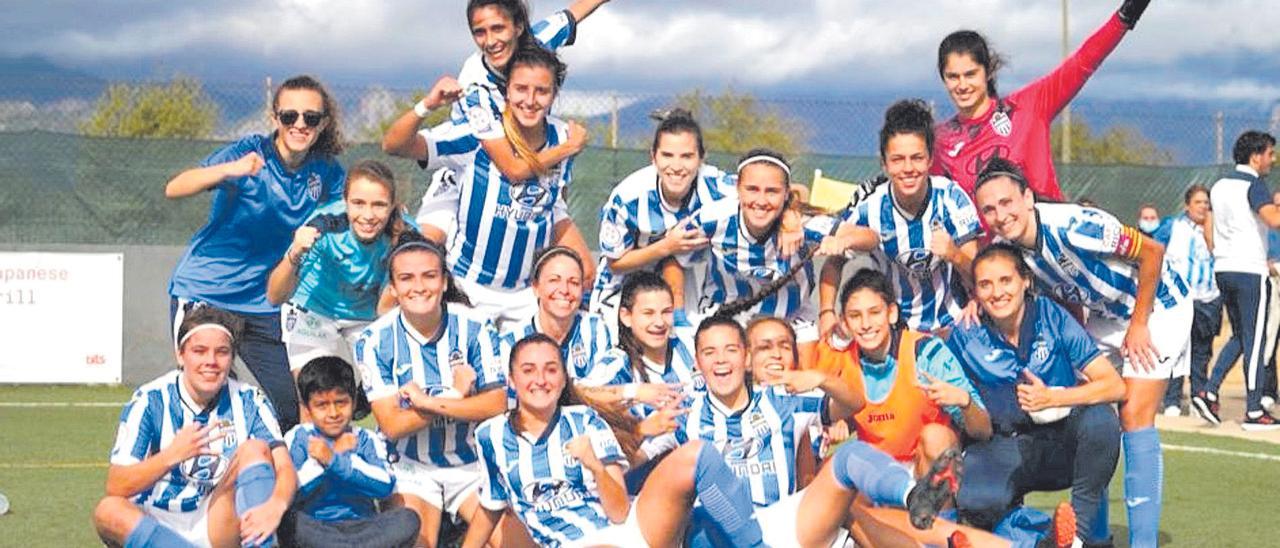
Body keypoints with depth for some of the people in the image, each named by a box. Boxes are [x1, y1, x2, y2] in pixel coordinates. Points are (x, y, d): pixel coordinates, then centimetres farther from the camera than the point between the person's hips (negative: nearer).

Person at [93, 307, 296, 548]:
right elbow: (115, 488, -16)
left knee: (255, 449, -18)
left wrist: (275, 506, -36)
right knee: (108, 510, -33)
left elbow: (285, 469, -12)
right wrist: (172, 455, -34)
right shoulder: (149, 400, -8)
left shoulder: (249, 401, -2)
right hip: (151, 527, -2)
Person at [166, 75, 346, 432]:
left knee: (296, 409, 0)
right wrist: (229, 171, -44)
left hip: (264, 305, 4)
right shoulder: (251, 153, -15)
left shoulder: (326, 173, -2)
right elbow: (173, 189, -25)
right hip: (202, 294, -4)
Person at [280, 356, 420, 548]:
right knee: (283, 518, -33)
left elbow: (385, 485, -10)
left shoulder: (367, 440, 10)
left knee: (408, 519, -26)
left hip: (361, 525, 1)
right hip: (313, 528, -1)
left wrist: (333, 460, -18)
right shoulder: (298, 438, 8)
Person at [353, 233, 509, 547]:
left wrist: (430, 403, -20)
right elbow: (391, 426, -12)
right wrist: (455, 396, -17)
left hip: (473, 463, 2)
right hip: (411, 469, -1)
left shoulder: (474, 328, -5)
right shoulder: (375, 341, -8)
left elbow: (497, 404, -11)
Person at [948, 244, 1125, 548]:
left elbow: (1115, 386, -16)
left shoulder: (1051, 315, -10)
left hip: (1063, 444, 1)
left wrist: (1052, 398, -29)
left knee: (1100, 419, -33)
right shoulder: (966, 335, -7)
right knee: (975, 502, -34)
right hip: (1004, 448, 0)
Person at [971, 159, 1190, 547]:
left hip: (1156, 307, -7)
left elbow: (1152, 251, -24)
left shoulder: (1073, 226, -33)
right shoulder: (1008, 249, -10)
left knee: (1134, 415, -16)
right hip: (1104, 317, 7)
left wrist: (1138, 325, -20)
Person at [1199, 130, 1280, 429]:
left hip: (1222, 269, 8)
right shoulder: (1253, 184, -11)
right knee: (1255, 341, -2)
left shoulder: (1219, 185, 14)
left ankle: (1209, 393, 5)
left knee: (1240, 337, 17)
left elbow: (1209, 232, 18)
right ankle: (1254, 412, -1)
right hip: (1250, 271, -8)